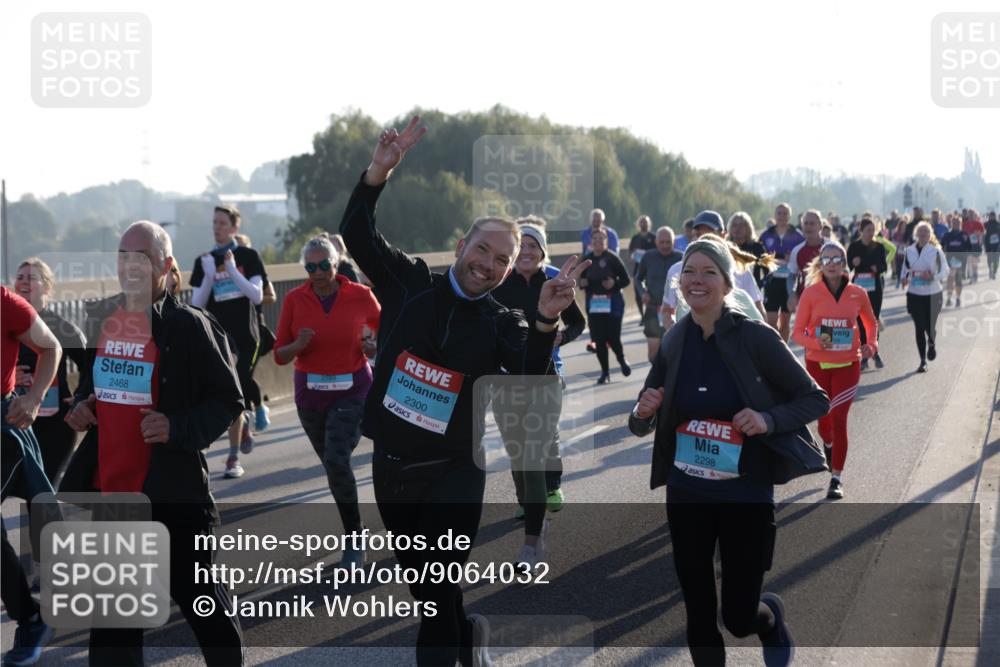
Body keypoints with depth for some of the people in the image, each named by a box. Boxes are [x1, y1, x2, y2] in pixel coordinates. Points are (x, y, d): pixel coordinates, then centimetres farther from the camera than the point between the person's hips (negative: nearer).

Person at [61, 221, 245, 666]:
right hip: (107, 487, 6)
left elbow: (227, 400, -8)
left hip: (171, 490, -6)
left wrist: (179, 428, -22)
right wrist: (81, 407, 3)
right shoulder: (100, 318, 8)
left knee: (196, 594, 7)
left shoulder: (189, 326, -11)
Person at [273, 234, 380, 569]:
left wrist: (373, 348, -13)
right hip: (310, 393, 3)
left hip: (352, 391, -3)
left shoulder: (361, 296, -6)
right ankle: (355, 534, 32)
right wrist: (298, 345, -22)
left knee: (337, 460, -20)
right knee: (334, 465, 12)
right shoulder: (295, 299, -3)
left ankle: (354, 542, -8)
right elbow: (280, 355, -1)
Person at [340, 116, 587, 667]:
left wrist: (546, 320, -39)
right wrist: (379, 171, -18)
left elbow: (530, 380, -22)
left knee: (438, 589, -4)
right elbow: (357, 234, -4)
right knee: (416, 575, 18)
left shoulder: (502, 324, -4)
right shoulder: (411, 285, 1)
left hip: (452, 471, -3)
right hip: (390, 462, 3)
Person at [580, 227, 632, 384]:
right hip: (593, 304, 3)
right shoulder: (586, 260, 5)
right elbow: (581, 279, 16)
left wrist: (614, 284, -20)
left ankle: (622, 359, 28)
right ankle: (605, 372, 14)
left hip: (612, 303, -3)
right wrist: (582, 283, -6)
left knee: (612, 337, -6)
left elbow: (626, 280, -2)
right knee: (599, 339, 2)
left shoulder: (612, 258, -6)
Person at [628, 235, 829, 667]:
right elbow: (641, 427, 9)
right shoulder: (673, 343, 0)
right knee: (698, 617, 8)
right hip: (685, 495, 3)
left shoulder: (755, 338, -12)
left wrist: (768, 419, -23)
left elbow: (817, 400, -5)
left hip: (745, 496, -3)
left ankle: (771, 617, 41)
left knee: (739, 617, 5)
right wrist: (643, 412, -14)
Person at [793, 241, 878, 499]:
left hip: (848, 365, -1)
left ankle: (837, 478, -5)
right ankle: (829, 447, 49)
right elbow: (798, 333, -5)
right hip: (817, 364, 1)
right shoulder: (810, 293, -7)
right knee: (823, 419, 13)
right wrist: (817, 343, -24)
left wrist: (871, 345, -3)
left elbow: (871, 322, 14)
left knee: (838, 419, -11)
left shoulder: (858, 293, -4)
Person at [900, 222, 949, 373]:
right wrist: (904, 278, -7)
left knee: (930, 326, -1)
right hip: (914, 294, 1)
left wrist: (933, 277, -21)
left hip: (933, 294, -1)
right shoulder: (909, 251, 1)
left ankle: (931, 343, 37)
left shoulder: (936, 251, -5)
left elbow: (945, 271, -3)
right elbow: (905, 268, 14)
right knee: (919, 328, 0)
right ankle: (923, 361, 10)